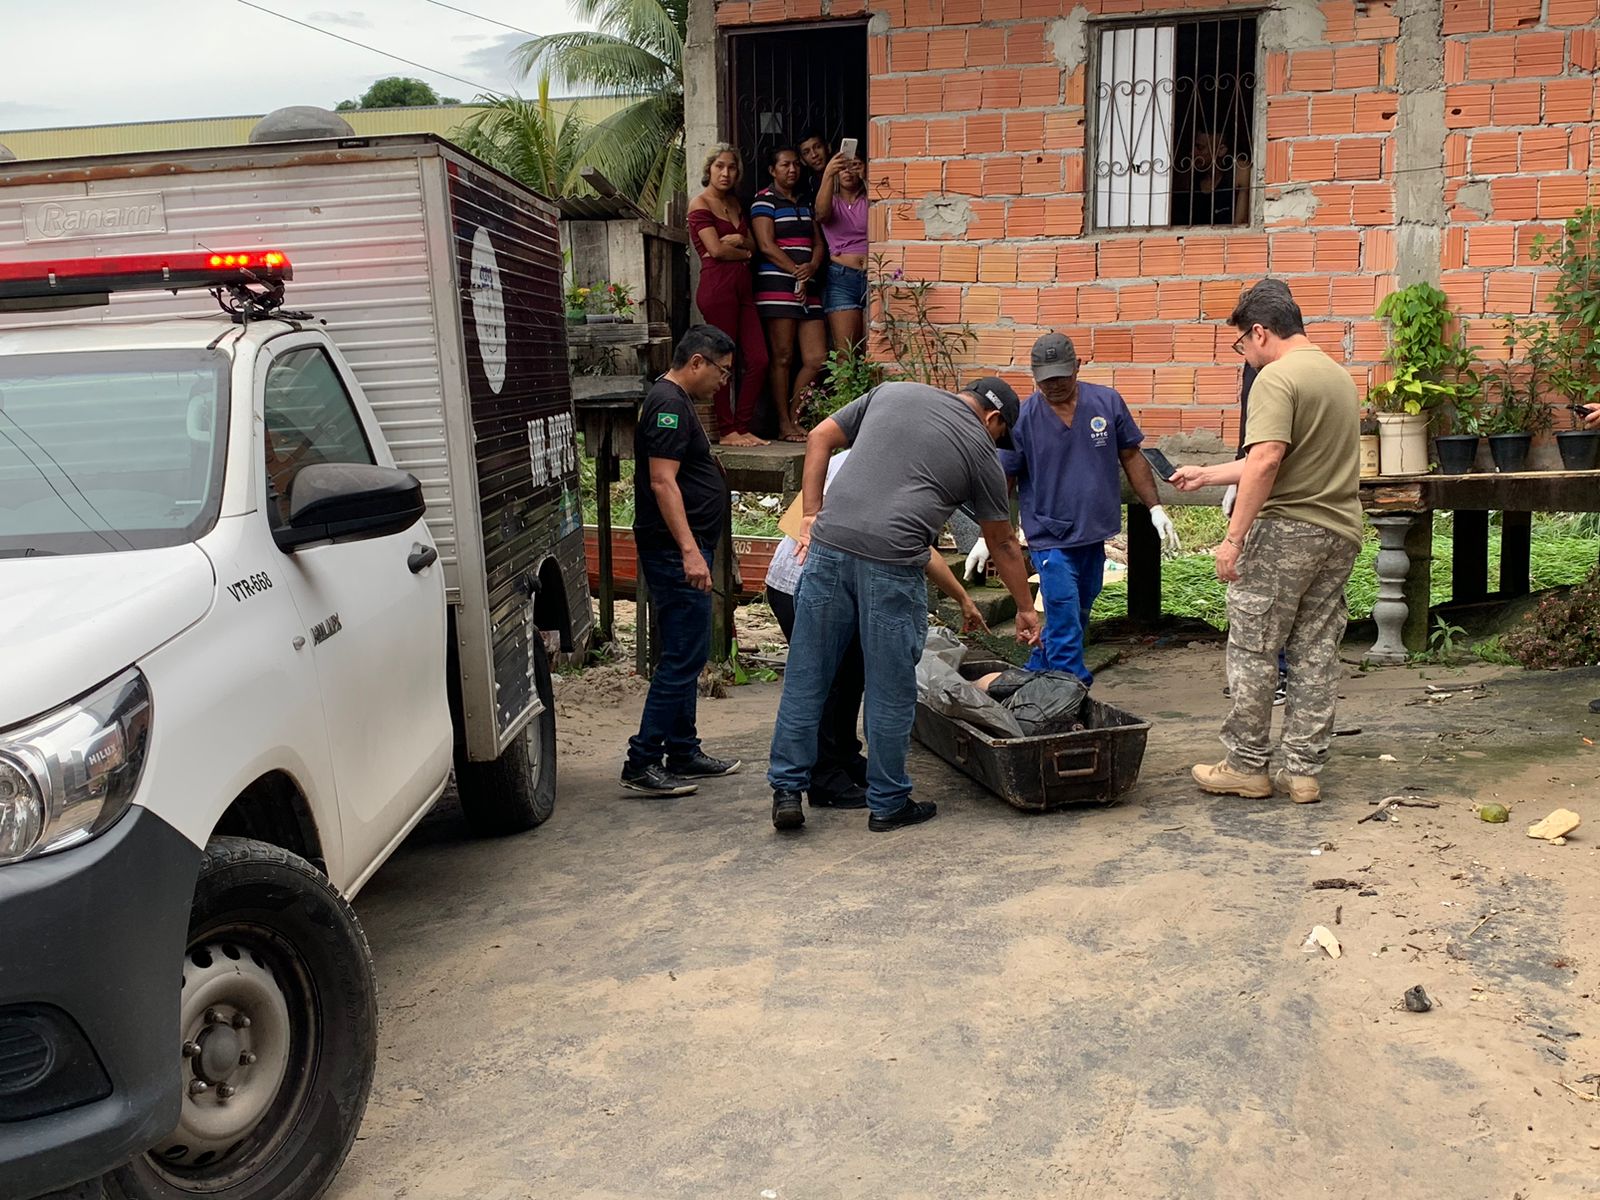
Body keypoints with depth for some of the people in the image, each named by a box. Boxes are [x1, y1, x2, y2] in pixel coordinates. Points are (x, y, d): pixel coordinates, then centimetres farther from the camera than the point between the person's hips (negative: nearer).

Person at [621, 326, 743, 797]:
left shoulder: (675, 402, 19)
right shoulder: (669, 405, -14)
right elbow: (662, 481, -23)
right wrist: (690, 551, -28)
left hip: (683, 550, 11)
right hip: (677, 551, -11)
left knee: (685, 655, 15)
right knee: (683, 657, -10)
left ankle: (683, 752, 23)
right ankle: (642, 762, -7)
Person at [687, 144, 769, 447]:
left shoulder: (735, 203, 21)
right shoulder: (700, 204, -2)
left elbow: (753, 245, 17)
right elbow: (716, 249, -11)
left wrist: (738, 241, -4)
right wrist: (745, 254, 5)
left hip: (742, 286, 8)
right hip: (717, 285, -8)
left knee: (758, 360, 1)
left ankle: (743, 427, 9)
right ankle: (726, 431, 4)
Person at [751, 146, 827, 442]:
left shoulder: (805, 204, 22)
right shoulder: (764, 201, 1)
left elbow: (818, 243, 16)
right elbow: (766, 245, -9)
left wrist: (812, 267, -6)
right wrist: (797, 272, -12)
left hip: (808, 288, 7)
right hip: (777, 285, -7)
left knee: (817, 358, 0)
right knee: (782, 357, -5)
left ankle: (793, 417, 12)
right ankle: (784, 425, 0)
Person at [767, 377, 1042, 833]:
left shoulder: (893, 392, 21)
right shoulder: (980, 451, 12)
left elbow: (820, 439, 17)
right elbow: (1003, 544, 20)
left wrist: (811, 516, 14)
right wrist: (1026, 609, 31)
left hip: (829, 545, 4)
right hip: (891, 563, -3)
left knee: (806, 677, 10)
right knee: (891, 691, 8)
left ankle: (787, 790, 15)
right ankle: (888, 804, 19)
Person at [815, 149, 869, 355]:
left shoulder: (868, 201, 13)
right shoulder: (831, 202, 11)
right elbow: (821, 213, -14)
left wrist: (867, 178, -24)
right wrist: (827, 175, -30)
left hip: (872, 276, 1)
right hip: (841, 278, -1)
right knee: (844, 353, -10)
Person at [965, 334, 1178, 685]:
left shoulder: (1108, 402, 0)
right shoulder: (1023, 418, -7)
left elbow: (1131, 458, 9)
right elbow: (1003, 481, -2)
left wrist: (1155, 508, 4)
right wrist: (987, 537, -7)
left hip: (1094, 536, 4)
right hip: (1050, 539, -4)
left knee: (1077, 619, 14)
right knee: (1066, 630, -9)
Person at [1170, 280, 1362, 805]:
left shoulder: (1277, 378, -12)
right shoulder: (1338, 373, 17)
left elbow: (1266, 461, -23)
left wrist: (1234, 536, -21)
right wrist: (1207, 475, 28)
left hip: (1285, 532, -8)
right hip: (1340, 533, 9)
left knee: (1252, 651, 3)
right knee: (1316, 653, 10)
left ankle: (1247, 765, 10)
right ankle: (1304, 770, 15)